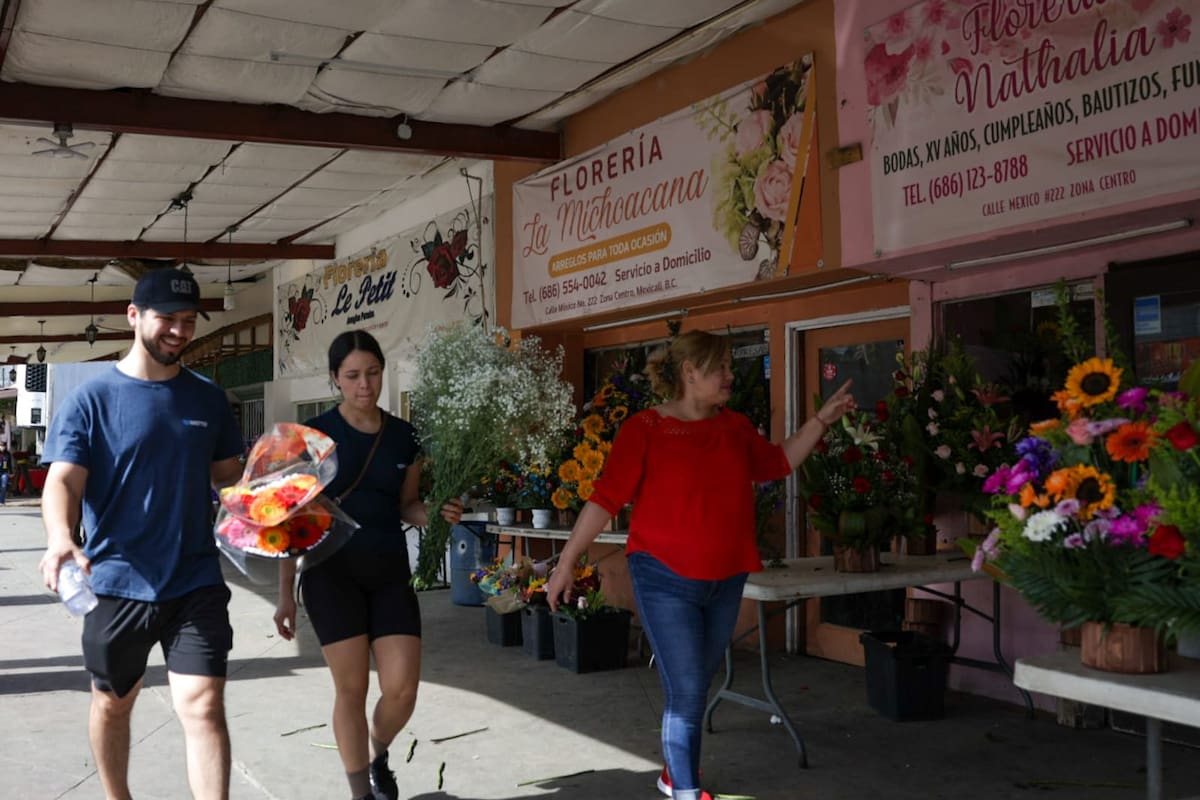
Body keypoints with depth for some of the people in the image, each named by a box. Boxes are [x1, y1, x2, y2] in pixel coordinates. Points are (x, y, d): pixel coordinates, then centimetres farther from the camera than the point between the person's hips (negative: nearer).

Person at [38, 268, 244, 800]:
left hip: (196, 581, 1)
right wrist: (60, 539, -32)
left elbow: (229, 476, 14)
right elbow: (62, 481, -12)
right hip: (117, 582, -1)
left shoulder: (207, 398, 7)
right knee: (112, 702, 17)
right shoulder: (91, 400, -3)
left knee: (203, 705, -10)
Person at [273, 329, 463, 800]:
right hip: (332, 571, -3)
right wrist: (285, 594, -3)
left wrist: (437, 513, -9)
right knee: (352, 687, -1)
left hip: (390, 571, 3)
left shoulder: (404, 436, 5)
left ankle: (377, 755, 31)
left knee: (403, 689, -2)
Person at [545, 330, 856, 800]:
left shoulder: (735, 427, 7)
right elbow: (605, 499, -10)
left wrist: (823, 419, 14)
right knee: (686, 695, -6)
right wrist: (565, 564, -10)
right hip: (666, 580, -6)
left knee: (694, 690, 18)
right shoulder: (645, 429, -10)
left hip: (725, 581, 6)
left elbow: (779, 463, 22)